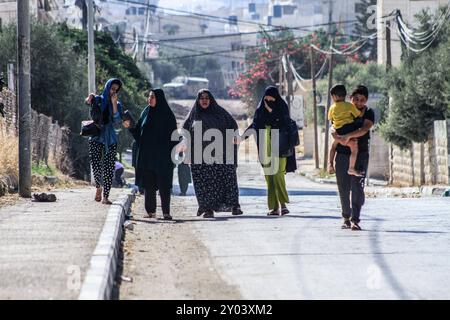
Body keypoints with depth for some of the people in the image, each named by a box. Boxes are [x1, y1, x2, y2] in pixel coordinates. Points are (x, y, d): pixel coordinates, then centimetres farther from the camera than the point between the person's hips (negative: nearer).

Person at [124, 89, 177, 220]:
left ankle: (166, 212, -2)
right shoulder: (146, 113, 10)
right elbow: (138, 133, 12)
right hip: (147, 154, 5)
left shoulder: (167, 115, -3)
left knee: (163, 184, -4)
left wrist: (173, 153, -12)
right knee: (148, 184, 4)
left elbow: (173, 135, -5)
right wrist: (130, 127, -6)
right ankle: (151, 211, 9)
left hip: (162, 155, -5)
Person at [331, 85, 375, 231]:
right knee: (343, 187, 4)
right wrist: (336, 135, -19)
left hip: (360, 153, -2)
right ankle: (346, 217, 17)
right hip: (343, 153, 2)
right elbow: (334, 129, 5)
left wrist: (348, 136, -31)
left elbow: (364, 129, -18)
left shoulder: (368, 113, -1)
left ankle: (355, 220, -14)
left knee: (357, 186, -12)